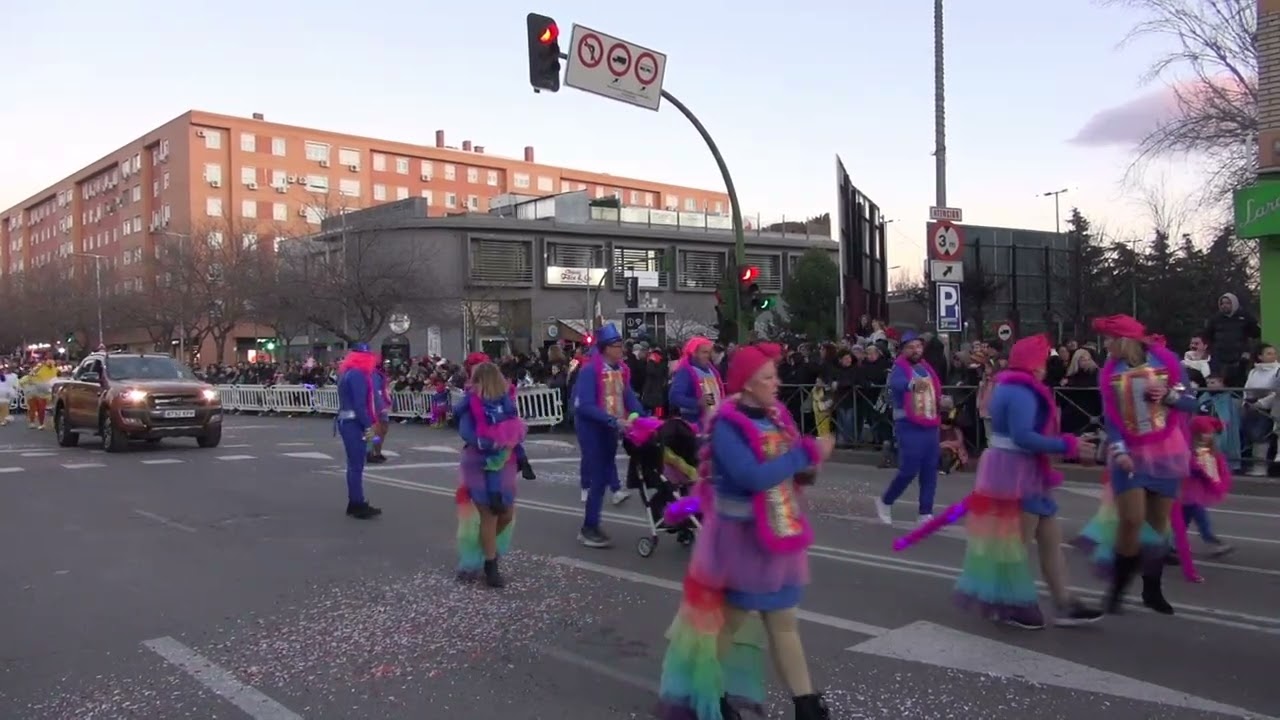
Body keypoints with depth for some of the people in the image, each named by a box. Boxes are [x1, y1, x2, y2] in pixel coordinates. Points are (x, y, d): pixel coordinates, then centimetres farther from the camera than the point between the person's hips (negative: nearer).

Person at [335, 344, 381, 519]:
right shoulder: (357, 374, -15)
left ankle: (354, 503, 21)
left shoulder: (347, 372, 16)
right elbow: (360, 404, -21)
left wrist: (367, 423, 14)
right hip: (354, 423, -10)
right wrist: (368, 426, -19)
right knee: (357, 465, -7)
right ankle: (359, 506, -5)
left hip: (347, 421, 10)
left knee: (354, 464, 15)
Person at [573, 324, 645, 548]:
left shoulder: (621, 369, 4)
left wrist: (639, 416, -15)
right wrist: (613, 420, -29)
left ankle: (591, 526, 23)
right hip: (592, 428, -7)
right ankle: (588, 529, 7)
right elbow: (584, 406, -23)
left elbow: (629, 396, 3)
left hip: (611, 429, 7)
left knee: (602, 477, 12)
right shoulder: (590, 370, -18)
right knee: (598, 478, -4)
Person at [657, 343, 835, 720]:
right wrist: (809, 452, -25)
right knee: (730, 617, 11)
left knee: (783, 619, 13)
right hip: (741, 536, -6)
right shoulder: (727, 424, -19)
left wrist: (808, 466, -15)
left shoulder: (776, 414, 2)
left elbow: (792, 466, 8)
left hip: (778, 532, 6)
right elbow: (753, 477, -30)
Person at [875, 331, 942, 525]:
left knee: (930, 472, 6)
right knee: (909, 470, -7)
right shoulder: (900, 368, -11)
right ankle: (885, 502, 15)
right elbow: (894, 383, -36)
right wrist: (912, 383, -56)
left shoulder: (926, 367, 12)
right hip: (909, 427, -7)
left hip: (930, 427, 7)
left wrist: (941, 401, 7)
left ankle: (926, 514, 13)